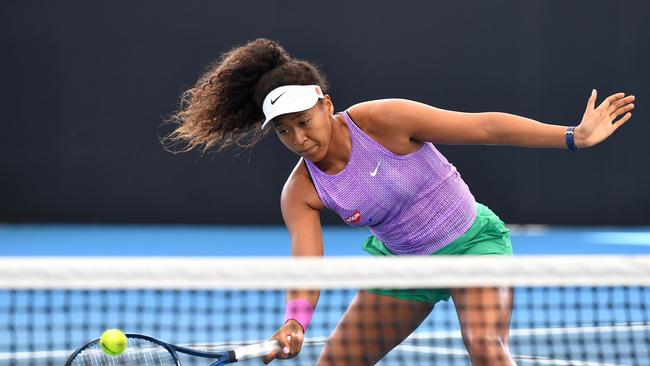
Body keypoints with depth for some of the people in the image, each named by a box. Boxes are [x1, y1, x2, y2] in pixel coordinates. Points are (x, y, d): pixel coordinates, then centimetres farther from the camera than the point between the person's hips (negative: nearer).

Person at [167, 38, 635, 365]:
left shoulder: (383, 120, -24)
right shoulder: (301, 193, -13)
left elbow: (484, 126, -23)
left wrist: (575, 136, -26)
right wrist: (296, 320, -44)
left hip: (473, 240, -4)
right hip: (401, 261, 4)